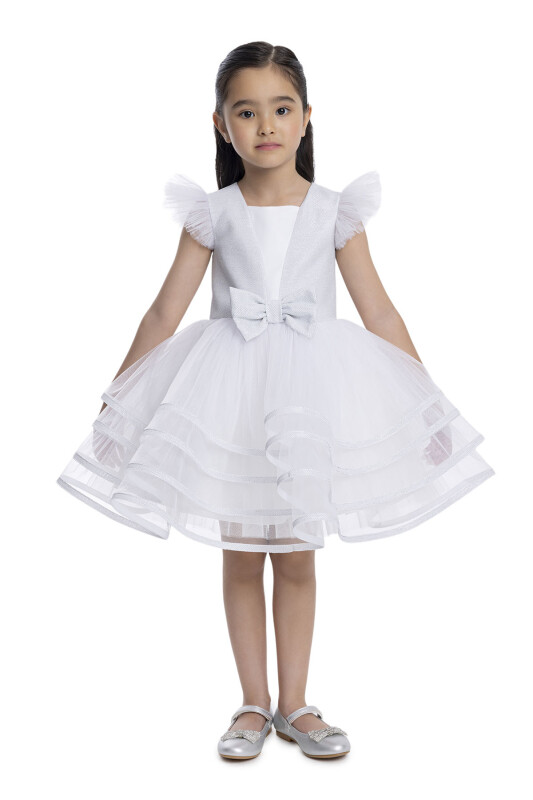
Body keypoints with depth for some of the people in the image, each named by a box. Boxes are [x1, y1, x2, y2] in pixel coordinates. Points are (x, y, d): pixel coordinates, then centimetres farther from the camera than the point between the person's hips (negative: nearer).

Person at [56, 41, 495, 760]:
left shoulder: (336, 211, 0)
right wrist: (116, 399, 3)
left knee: (297, 560, 9)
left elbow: (379, 313, 1)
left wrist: (428, 400, 0)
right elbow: (166, 312, 2)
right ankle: (254, 704, 24)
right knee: (241, 558, 8)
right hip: (231, 391, 0)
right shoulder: (212, 213, 0)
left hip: (310, 390, 0)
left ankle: (293, 705, 24)